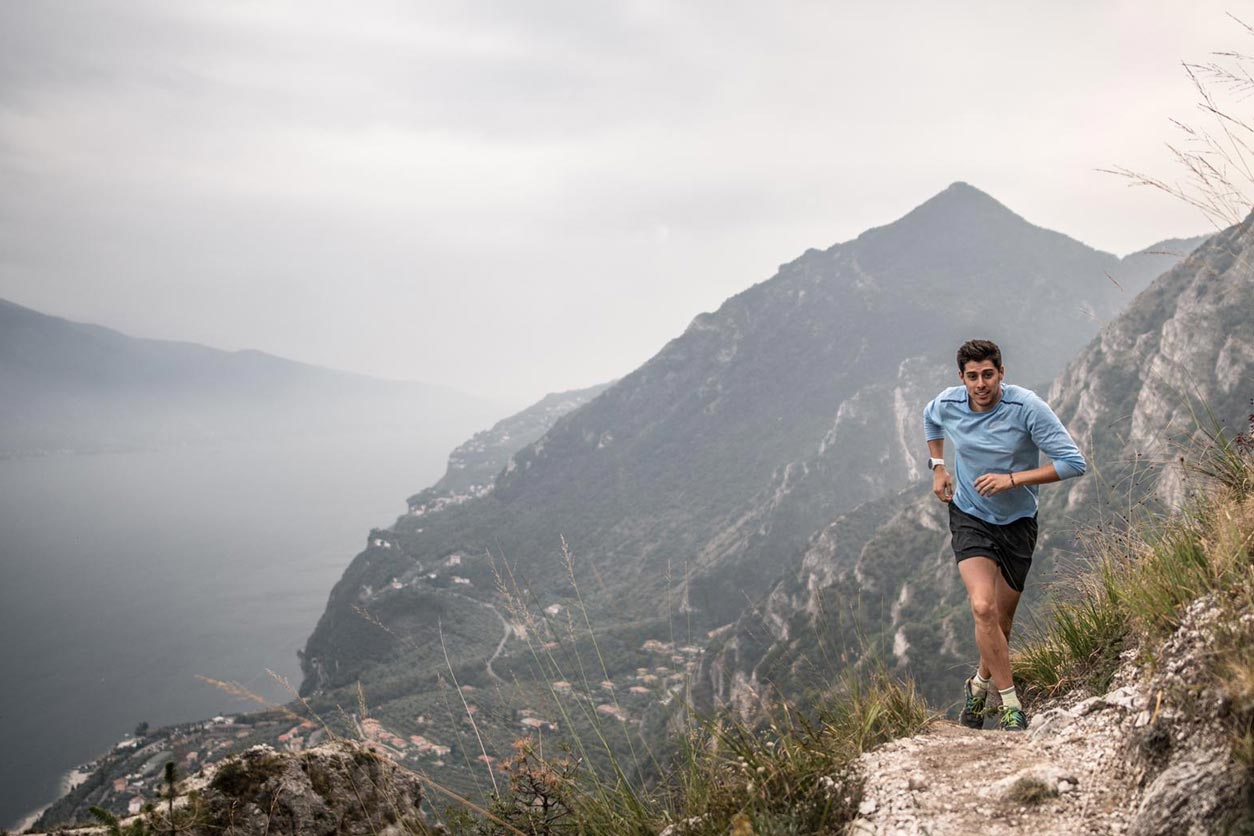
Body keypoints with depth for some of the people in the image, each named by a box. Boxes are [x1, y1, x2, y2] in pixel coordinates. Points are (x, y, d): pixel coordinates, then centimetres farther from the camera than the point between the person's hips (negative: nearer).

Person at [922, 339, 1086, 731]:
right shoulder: (947, 404, -10)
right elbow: (930, 419, 17)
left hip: (1017, 522, 0)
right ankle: (1011, 705, -7)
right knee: (983, 608, -19)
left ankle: (980, 684, 37)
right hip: (969, 517, 0)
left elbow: (1073, 463, -20)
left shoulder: (1027, 407, -20)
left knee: (1002, 619, 9)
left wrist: (1012, 479, -26)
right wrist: (938, 467, 9)